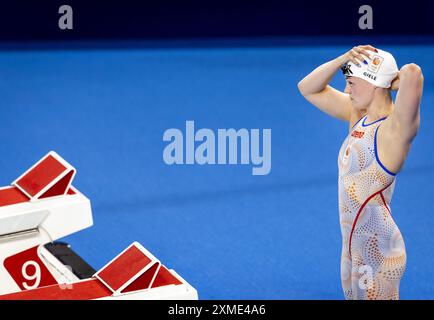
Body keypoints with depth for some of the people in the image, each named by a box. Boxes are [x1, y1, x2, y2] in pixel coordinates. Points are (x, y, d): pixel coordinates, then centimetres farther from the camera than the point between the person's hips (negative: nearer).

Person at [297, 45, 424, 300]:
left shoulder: (395, 128, -20)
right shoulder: (359, 116, 5)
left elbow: (413, 73, -38)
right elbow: (308, 89, 11)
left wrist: (399, 81, -15)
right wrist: (344, 59, -3)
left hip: (378, 248, -8)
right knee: (353, 295, 21)